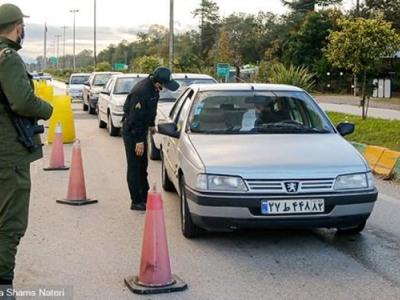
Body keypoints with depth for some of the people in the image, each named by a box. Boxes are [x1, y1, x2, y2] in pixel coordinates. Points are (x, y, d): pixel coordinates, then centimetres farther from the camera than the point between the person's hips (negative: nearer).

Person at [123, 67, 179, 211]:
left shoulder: (153, 87, -3)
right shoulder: (141, 92, -31)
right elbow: (135, 118, -28)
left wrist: (151, 124, 21)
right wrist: (139, 140, -24)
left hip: (141, 129, 9)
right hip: (131, 132, -9)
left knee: (143, 164, 16)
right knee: (134, 166, -4)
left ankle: (144, 196, 28)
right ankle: (136, 202, 2)